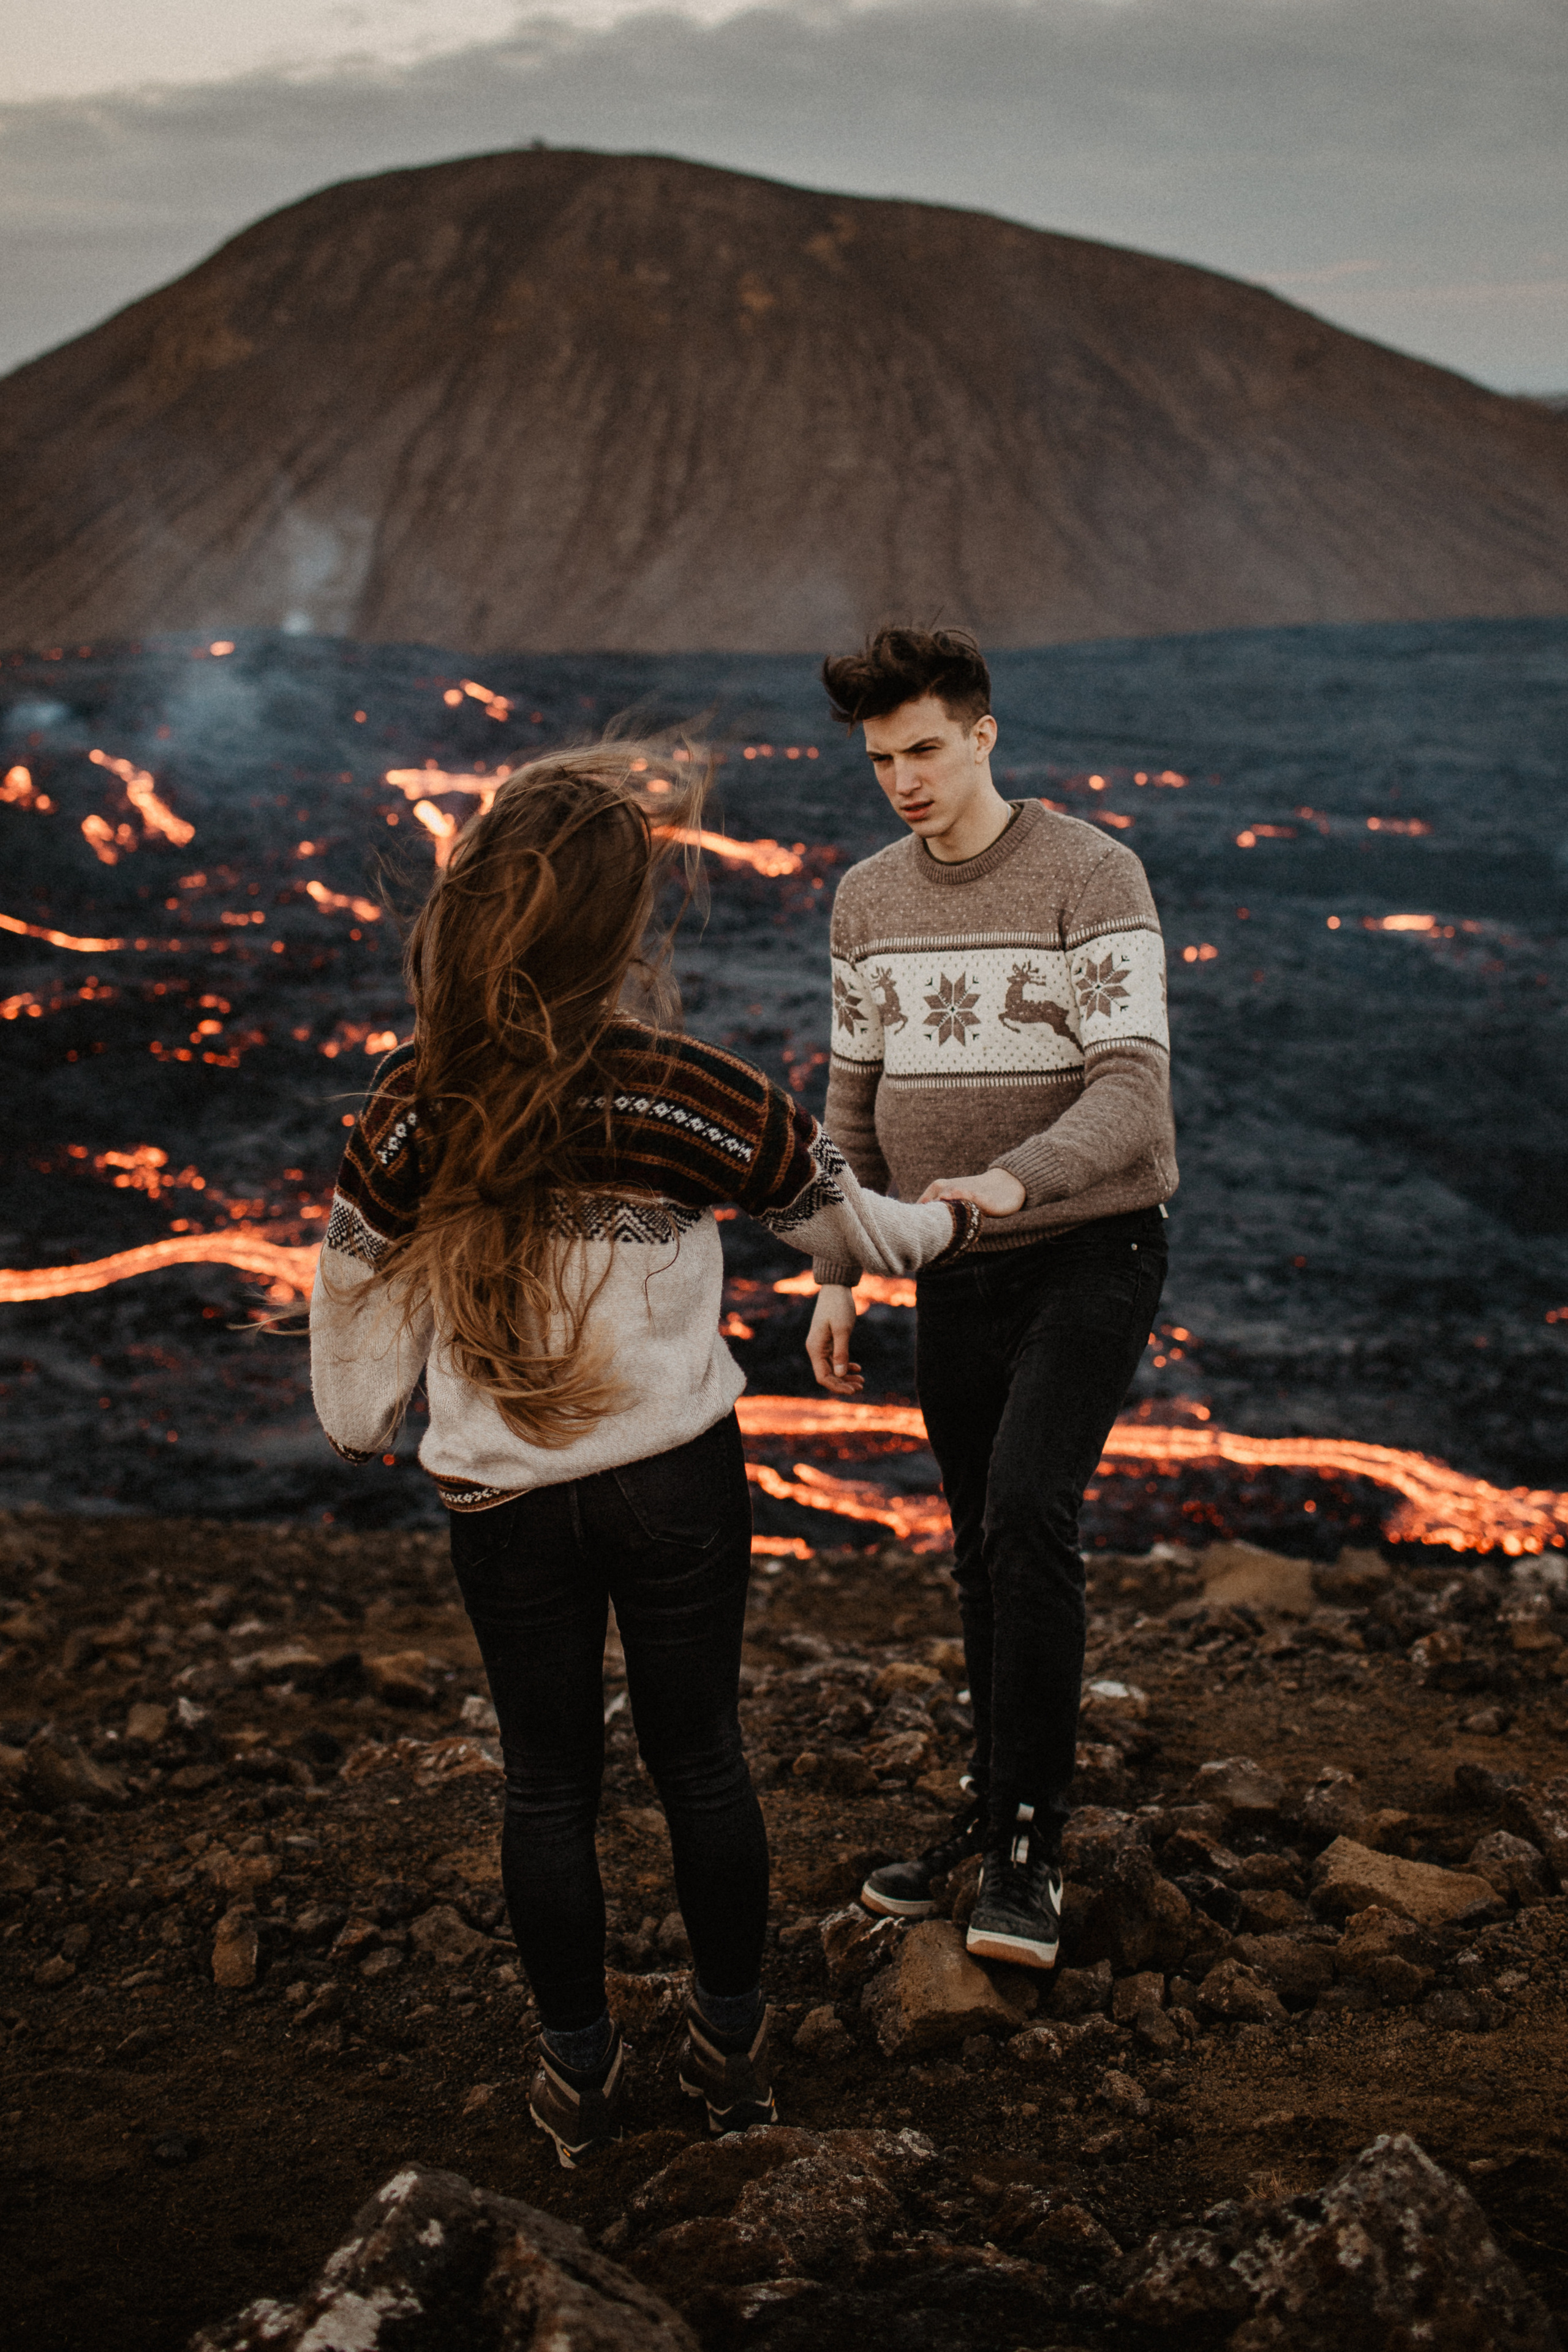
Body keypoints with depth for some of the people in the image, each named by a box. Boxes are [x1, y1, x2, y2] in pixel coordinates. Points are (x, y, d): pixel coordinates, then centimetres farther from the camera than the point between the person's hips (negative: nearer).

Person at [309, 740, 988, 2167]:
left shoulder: (415, 1110, -13)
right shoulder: (691, 1095, -16)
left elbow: (358, 1295, 1)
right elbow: (849, 1220, -1)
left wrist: (362, 1429, 19)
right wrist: (957, 1222, 20)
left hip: (505, 1499, 1)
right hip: (678, 1477, 0)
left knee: (549, 1783, 15)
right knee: (700, 1759, 16)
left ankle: (579, 2074, 29)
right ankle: (733, 2047, 31)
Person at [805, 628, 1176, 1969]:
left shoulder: (1093, 878, -11)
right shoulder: (868, 901, 8)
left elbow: (1132, 1089, -19)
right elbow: (858, 1100, 14)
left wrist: (1010, 1180, -37)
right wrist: (836, 1277, 10)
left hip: (1089, 1252, -5)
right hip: (956, 1271, 6)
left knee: (1028, 1511, -22)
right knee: (985, 1553, 11)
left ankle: (1030, 1839, -12)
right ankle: (1004, 1812, 26)